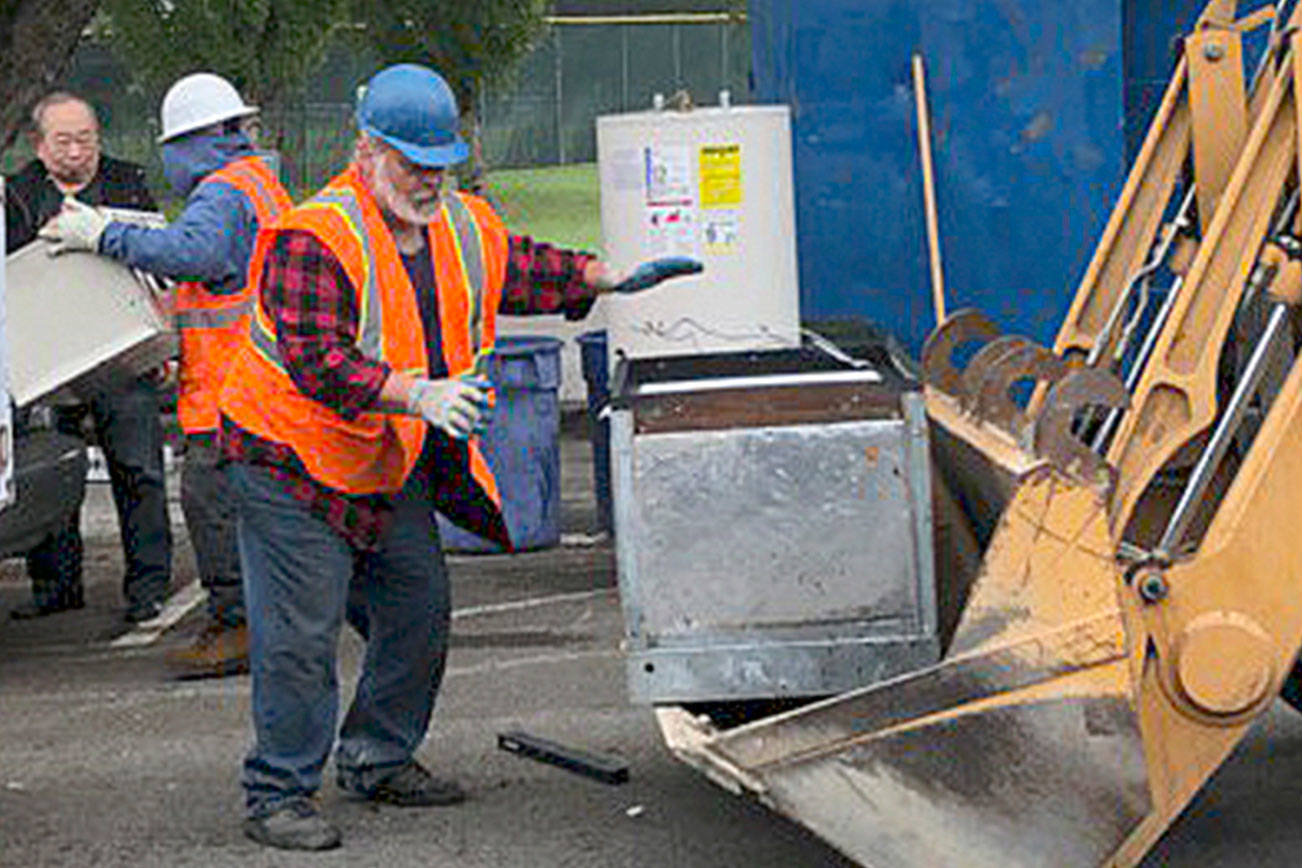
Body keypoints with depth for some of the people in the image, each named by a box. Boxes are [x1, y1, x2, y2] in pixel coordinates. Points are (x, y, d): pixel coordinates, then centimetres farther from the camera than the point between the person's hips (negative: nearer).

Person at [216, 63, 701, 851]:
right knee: (301, 634, -8)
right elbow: (317, 361, -30)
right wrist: (418, 394, -40)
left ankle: (379, 761, 30)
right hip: (294, 459, -8)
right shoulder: (315, 240, -23)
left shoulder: (465, 227, 4)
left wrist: (610, 278, 11)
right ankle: (279, 795, 2)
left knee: (420, 610, 14)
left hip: (395, 467, 8)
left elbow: (524, 269, 22)